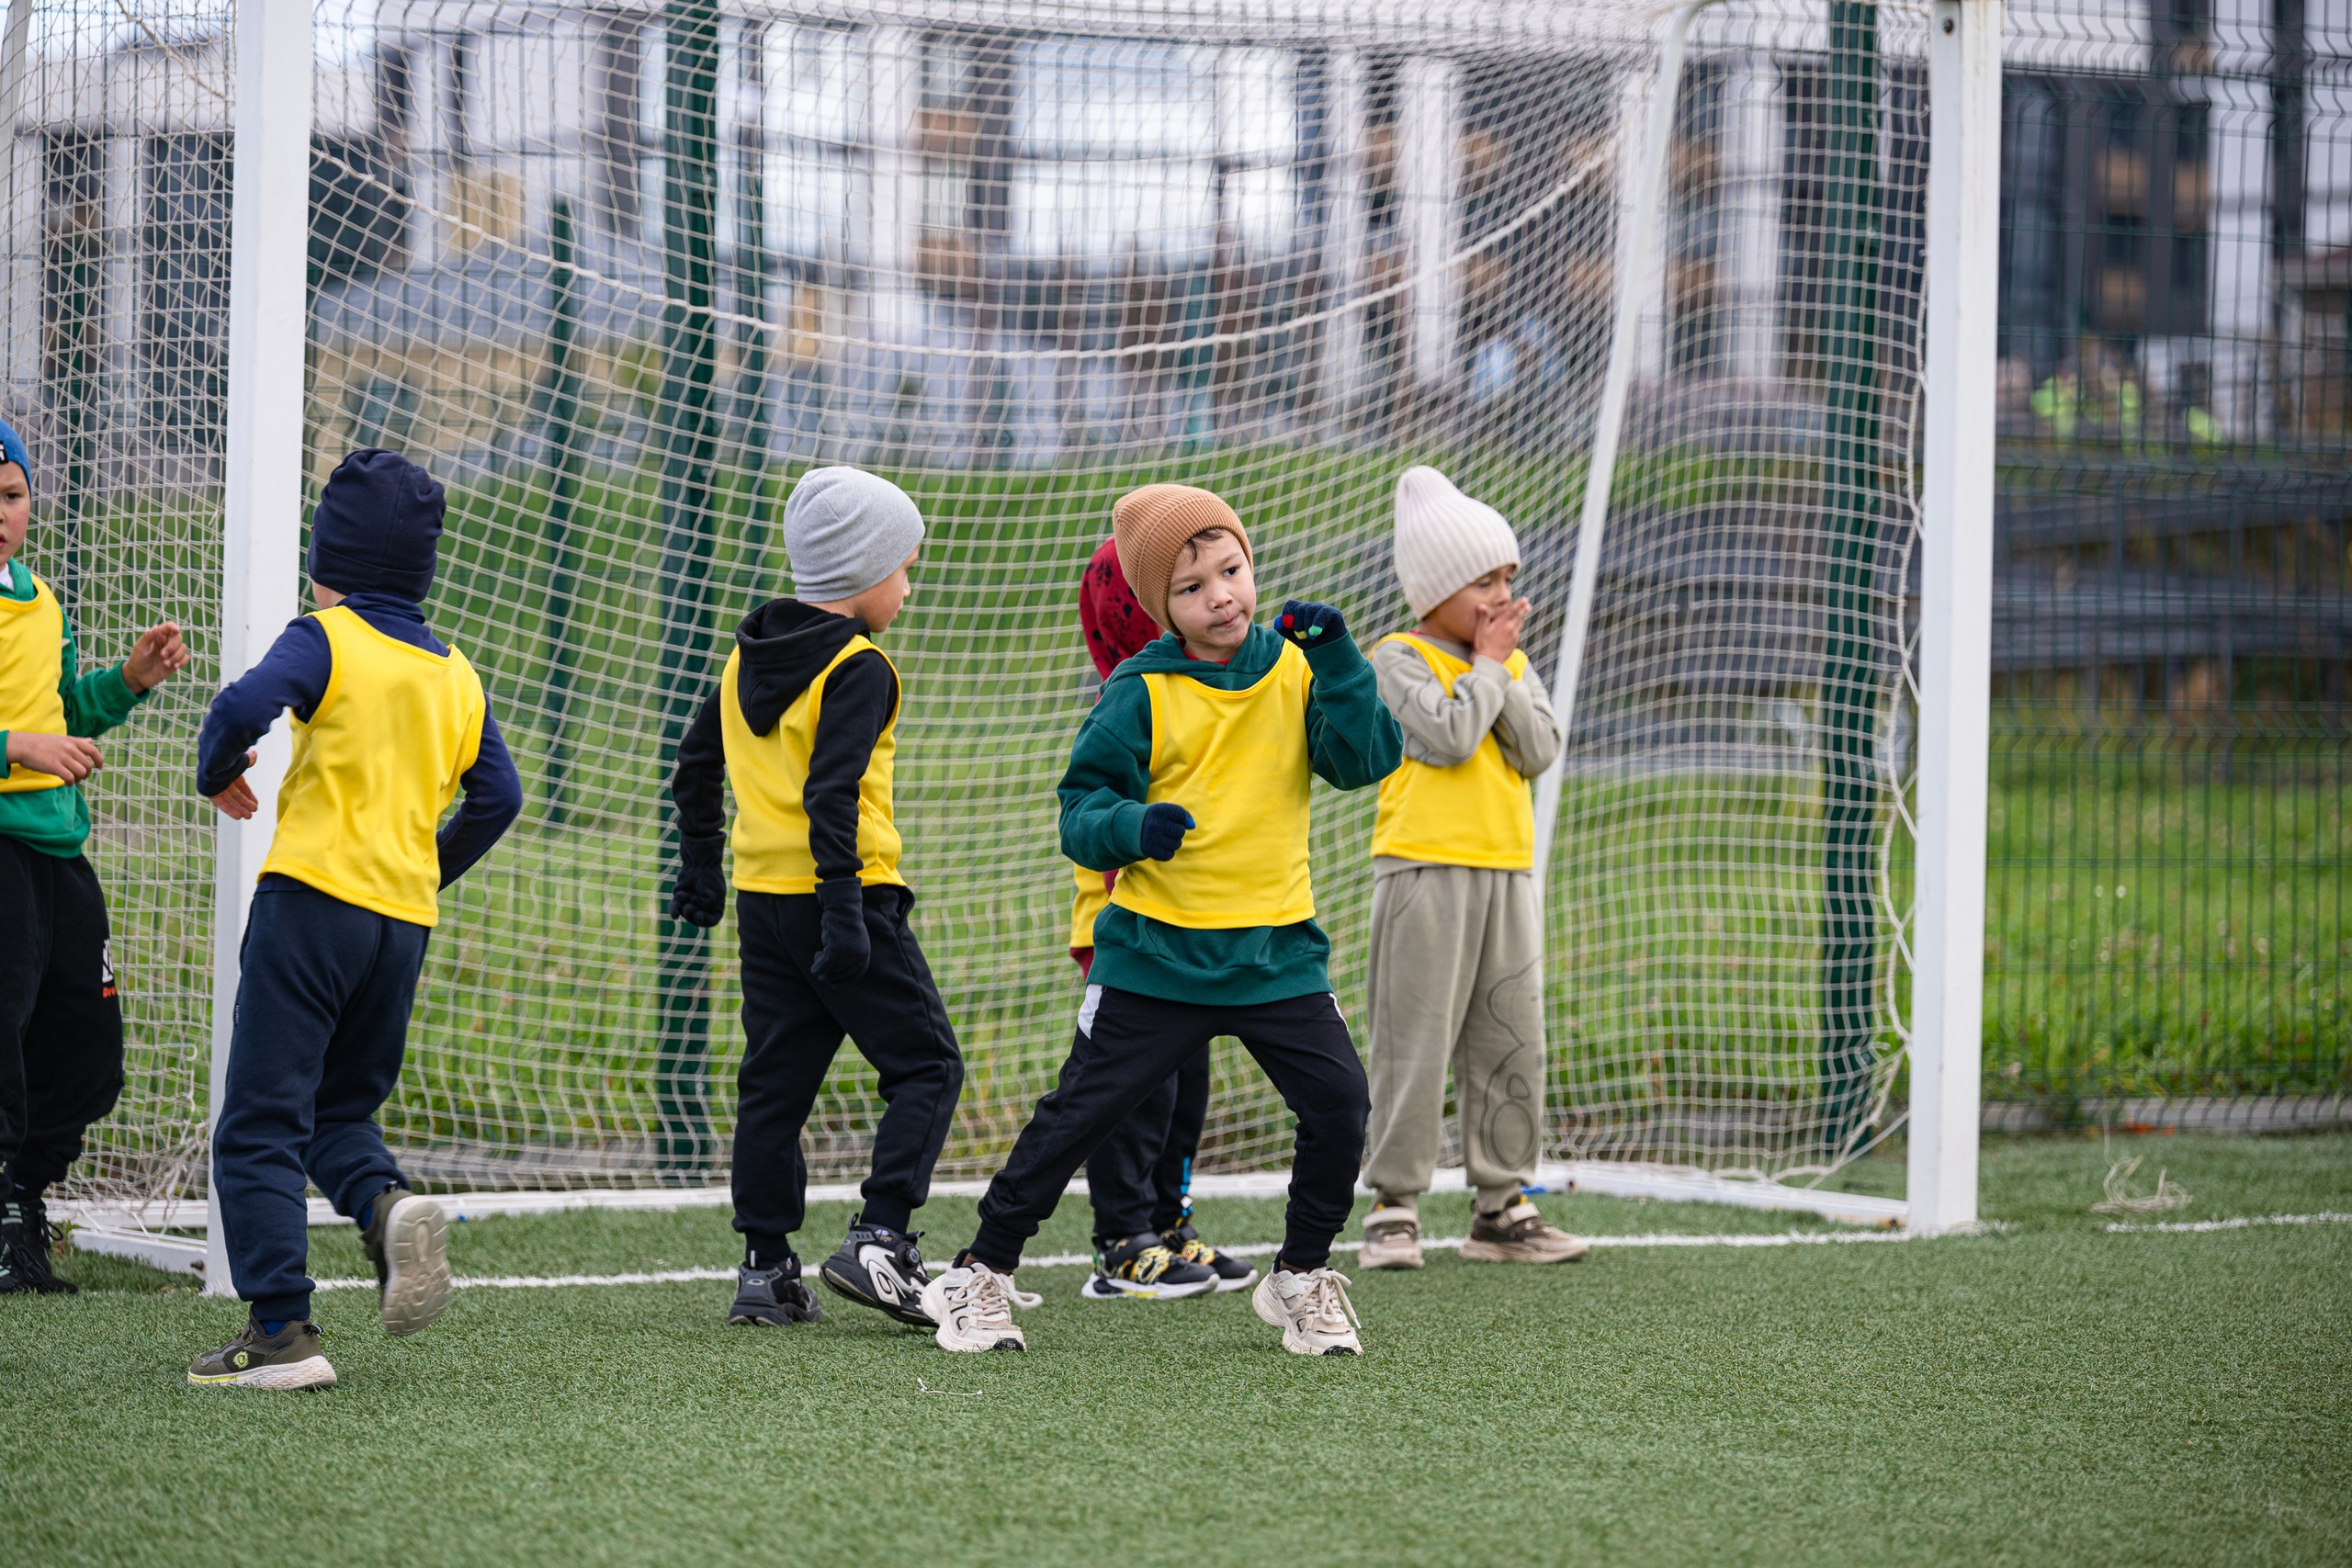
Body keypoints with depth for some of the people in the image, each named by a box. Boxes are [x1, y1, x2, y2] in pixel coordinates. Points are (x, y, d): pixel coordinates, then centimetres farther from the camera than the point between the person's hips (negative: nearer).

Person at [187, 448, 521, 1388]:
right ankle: (389, 1205, -12)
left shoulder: (327, 641, -4)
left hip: (313, 897, -6)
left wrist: (217, 773, 0)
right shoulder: (456, 677, 13)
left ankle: (281, 1330, -10)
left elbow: (245, 707, -21)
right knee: (340, 1110, 21)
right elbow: (498, 795, 11)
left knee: (259, 1125, -2)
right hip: (405, 921, 6)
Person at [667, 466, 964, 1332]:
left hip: (763, 901, 8)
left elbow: (697, 762, 21)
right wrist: (845, 907, -23)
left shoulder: (750, 654, 13)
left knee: (775, 1080, 10)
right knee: (926, 1065, 0)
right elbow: (831, 794, -21)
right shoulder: (857, 668, -12)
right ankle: (879, 1238, -13)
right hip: (836, 897, -8)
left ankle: (765, 1268, 8)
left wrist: (700, 865, 31)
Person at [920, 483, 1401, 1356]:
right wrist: (1133, 827, -28)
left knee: (1338, 1101, -8)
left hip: (1277, 951, 3)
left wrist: (1337, 664, -20)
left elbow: (1364, 762, -8)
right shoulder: (1141, 694, -6)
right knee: (1081, 1111, 0)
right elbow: (1081, 811, -7)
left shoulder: (1295, 670, 3)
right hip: (1155, 950, -2)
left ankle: (1301, 1278, 13)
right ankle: (984, 1273, 14)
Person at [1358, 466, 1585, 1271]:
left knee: (1513, 1043, 7)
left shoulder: (1516, 666, 16)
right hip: (1425, 871, -6)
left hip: (1506, 871, 6)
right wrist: (1486, 662, -7)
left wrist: (1502, 674, -4)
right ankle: (1394, 1205, 0)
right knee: (1415, 1041, -6)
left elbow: (1538, 750, 2)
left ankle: (1501, 1204, 14)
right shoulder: (1399, 660, -4)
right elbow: (1448, 736, -18)